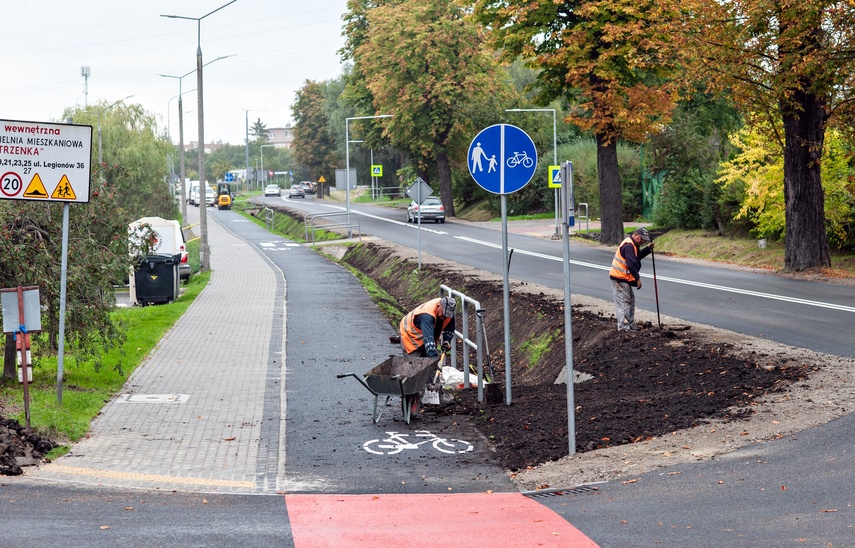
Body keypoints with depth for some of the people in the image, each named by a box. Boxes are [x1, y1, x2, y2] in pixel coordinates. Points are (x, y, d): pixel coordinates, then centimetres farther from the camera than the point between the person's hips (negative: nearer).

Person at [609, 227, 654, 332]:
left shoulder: (633, 245, 13)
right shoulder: (628, 245, -21)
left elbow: (638, 256, 26)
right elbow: (631, 264, -25)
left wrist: (648, 249, 12)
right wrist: (637, 278, -20)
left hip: (624, 278, 11)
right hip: (619, 278, -11)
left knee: (630, 300, 16)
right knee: (623, 301, -10)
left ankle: (630, 323, 22)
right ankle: (623, 326, -10)